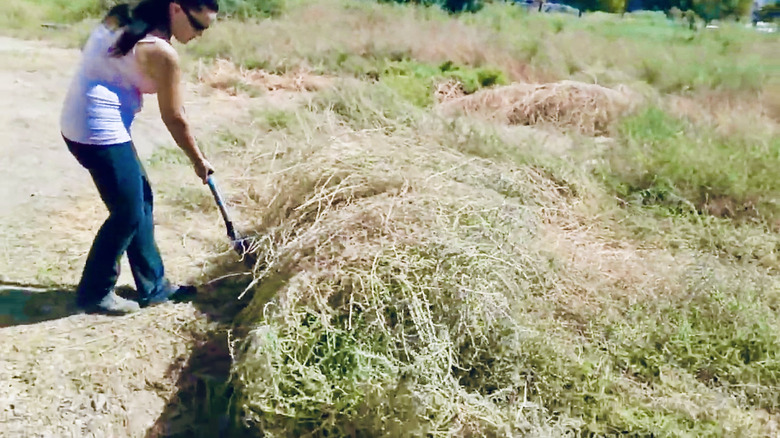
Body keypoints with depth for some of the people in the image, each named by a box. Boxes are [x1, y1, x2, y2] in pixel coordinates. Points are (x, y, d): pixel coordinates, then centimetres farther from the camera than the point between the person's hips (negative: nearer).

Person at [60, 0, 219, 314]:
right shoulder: (161, 52, -18)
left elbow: (88, 50, 19)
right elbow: (174, 119, -9)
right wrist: (198, 161, 3)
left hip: (80, 121, 10)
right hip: (99, 130, -10)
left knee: (141, 198, 15)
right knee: (128, 213, 2)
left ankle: (153, 286, 25)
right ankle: (94, 293, 18)